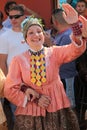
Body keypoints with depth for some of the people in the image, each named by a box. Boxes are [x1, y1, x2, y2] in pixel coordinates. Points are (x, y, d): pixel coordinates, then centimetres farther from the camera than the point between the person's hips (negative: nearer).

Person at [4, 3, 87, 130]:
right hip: (30, 113, 0)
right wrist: (34, 99, -12)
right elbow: (9, 90, -1)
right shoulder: (18, 60, -2)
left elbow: (76, 49, -19)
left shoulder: (54, 53, -1)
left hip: (57, 110, 1)